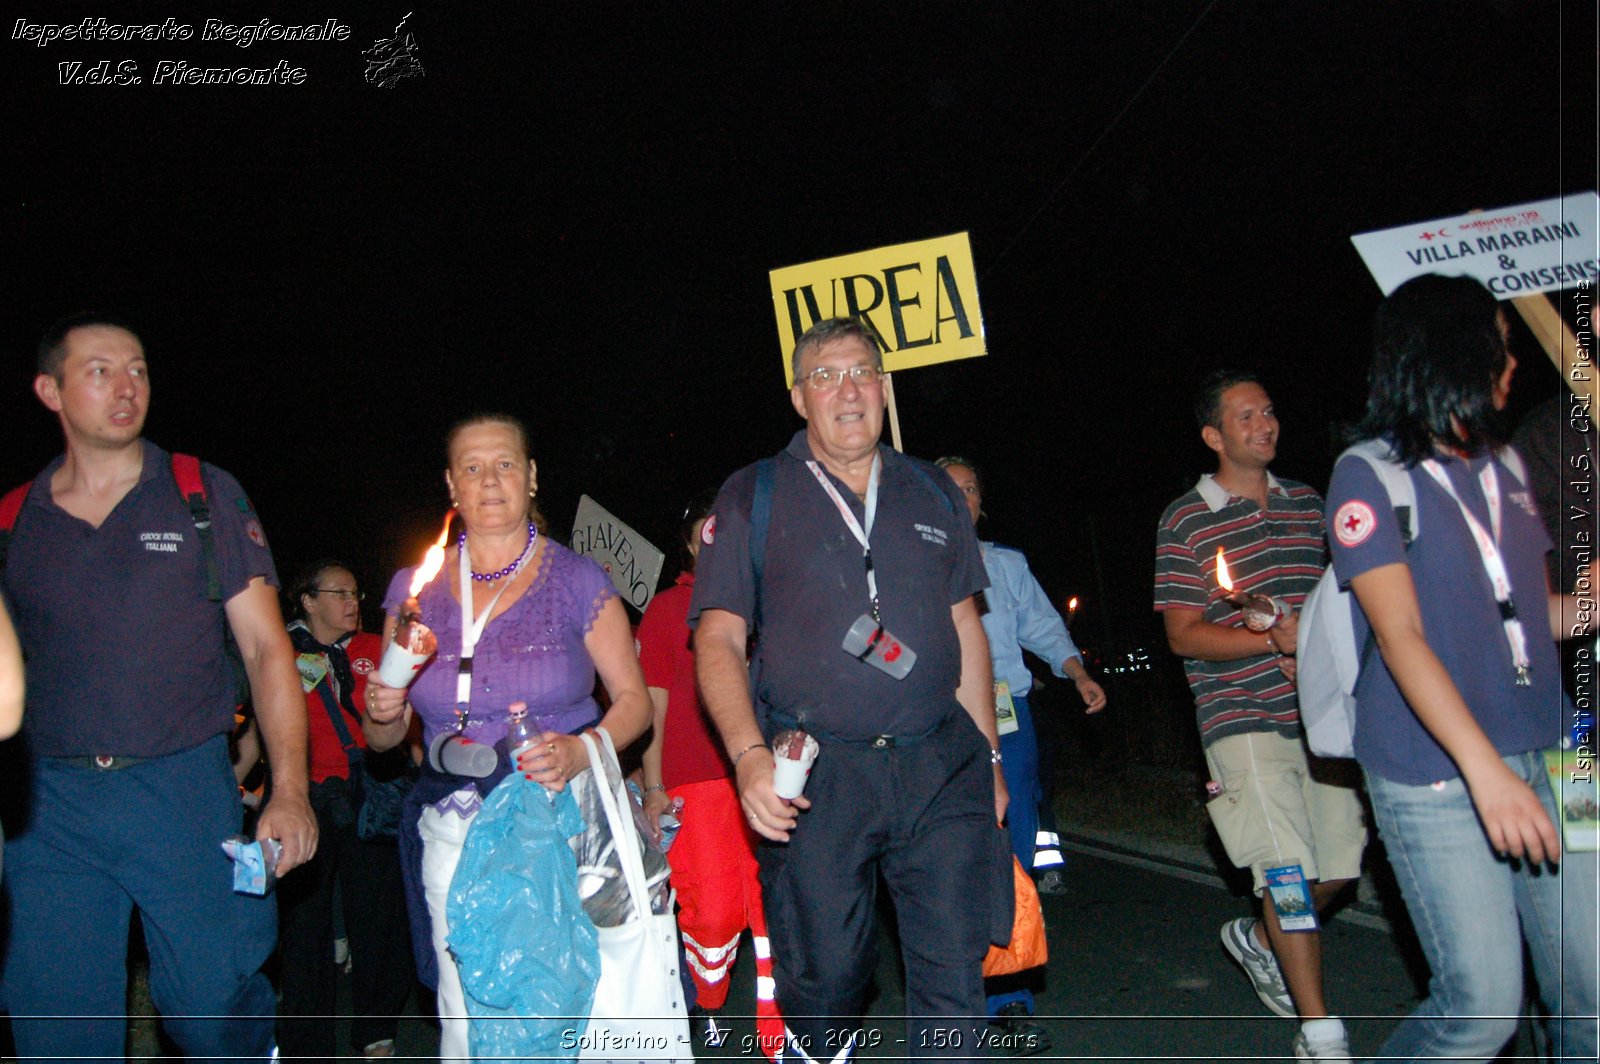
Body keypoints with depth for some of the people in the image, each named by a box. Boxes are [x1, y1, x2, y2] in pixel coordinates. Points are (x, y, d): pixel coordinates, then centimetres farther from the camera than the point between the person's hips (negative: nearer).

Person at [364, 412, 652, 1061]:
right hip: (453, 832, 2)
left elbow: (634, 700, 1)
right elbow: (382, 739, 15)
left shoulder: (576, 579, 2)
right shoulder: (415, 587, 9)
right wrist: (382, 713, -8)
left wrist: (579, 752, -18)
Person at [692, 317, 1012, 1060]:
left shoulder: (933, 493, 13)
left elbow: (965, 628, 17)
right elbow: (717, 638, -2)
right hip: (815, 777, -2)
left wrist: (988, 756, 15)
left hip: (942, 766, 3)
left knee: (955, 967, 3)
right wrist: (748, 754, -17)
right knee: (822, 973, 6)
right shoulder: (752, 497, 3)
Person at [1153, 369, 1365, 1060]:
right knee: (1290, 869, -8)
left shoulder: (1307, 504, 12)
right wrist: (1277, 640, -20)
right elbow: (1183, 636, -7)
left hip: (1318, 713, 6)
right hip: (1242, 718, -5)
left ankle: (1257, 939, 36)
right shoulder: (1186, 522, -4)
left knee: (1339, 866, 8)